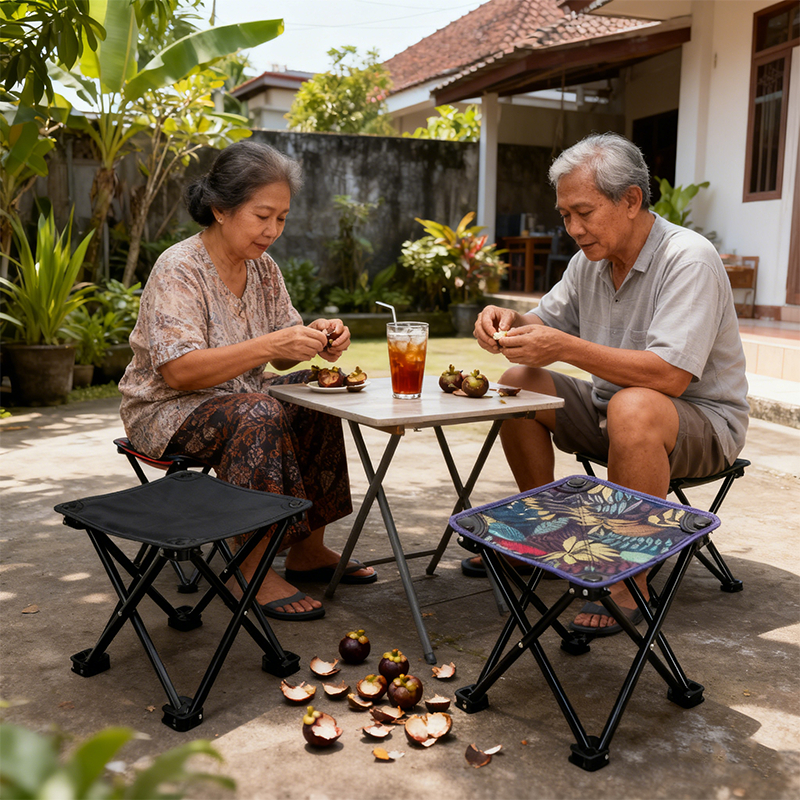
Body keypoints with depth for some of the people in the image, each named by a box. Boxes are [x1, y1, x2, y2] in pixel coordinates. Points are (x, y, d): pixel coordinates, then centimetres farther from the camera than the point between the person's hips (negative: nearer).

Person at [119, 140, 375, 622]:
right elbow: (179, 371, -29)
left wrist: (316, 340, -18)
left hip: (237, 400, 8)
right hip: (166, 411, -8)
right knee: (260, 415, -32)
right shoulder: (179, 270, -20)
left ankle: (307, 549, 1)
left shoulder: (262, 267, 3)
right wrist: (269, 345, -35)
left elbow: (281, 354, 6)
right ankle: (254, 572, -22)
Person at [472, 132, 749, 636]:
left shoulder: (688, 258, -22)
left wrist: (565, 347, -35)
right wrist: (510, 321, -13)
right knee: (518, 384, -3)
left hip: (703, 420, -8)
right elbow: (549, 323, 11)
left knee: (633, 408, -38)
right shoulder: (591, 259, 2)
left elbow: (670, 376, -33)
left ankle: (630, 584, -23)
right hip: (613, 409, 8)